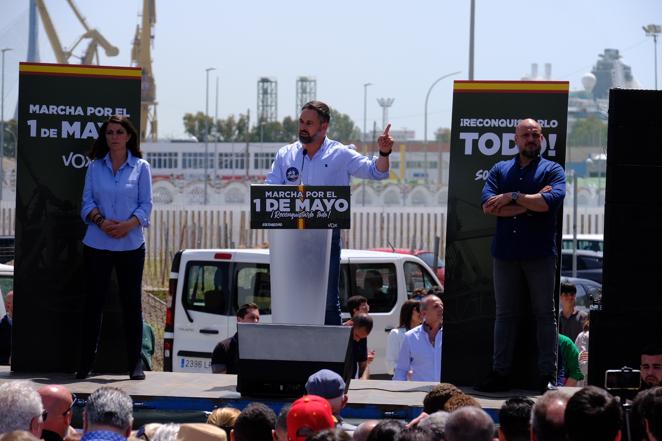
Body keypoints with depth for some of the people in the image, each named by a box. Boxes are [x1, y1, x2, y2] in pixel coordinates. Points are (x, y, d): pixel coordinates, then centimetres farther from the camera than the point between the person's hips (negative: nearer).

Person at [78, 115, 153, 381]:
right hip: (97, 244, 1)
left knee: (131, 301, 0)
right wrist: (102, 222, -14)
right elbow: (87, 202, 5)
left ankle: (135, 363, 4)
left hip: (130, 244, -1)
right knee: (93, 301, 1)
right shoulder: (95, 167, 9)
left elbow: (146, 205, 1)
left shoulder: (141, 167, 4)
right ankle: (85, 362, 5)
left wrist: (128, 225, -16)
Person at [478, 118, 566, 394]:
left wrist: (513, 197, -10)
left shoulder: (552, 170, 6)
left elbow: (552, 200, -15)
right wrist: (531, 203, -8)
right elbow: (488, 206, -3)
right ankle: (500, 373, 8)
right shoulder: (500, 170, 13)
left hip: (540, 254, -3)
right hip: (505, 253, 3)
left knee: (545, 314, -1)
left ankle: (547, 375, 0)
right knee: (505, 314, 5)